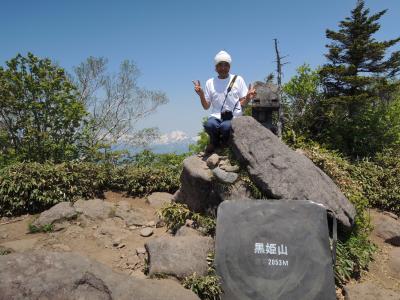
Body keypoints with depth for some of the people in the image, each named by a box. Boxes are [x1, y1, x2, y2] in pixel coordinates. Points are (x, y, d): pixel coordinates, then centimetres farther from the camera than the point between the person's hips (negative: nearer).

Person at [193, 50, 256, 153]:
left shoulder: (238, 80, 4)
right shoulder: (210, 82, 8)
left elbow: (242, 103, 5)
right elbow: (206, 106, 9)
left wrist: (248, 98, -17)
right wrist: (201, 95, -10)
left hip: (234, 117, -1)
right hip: (216, 117, 2)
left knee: (225, 126, -35)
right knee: (209, 125, -33)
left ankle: (223, 143, 3)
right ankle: (215, 142, 3)